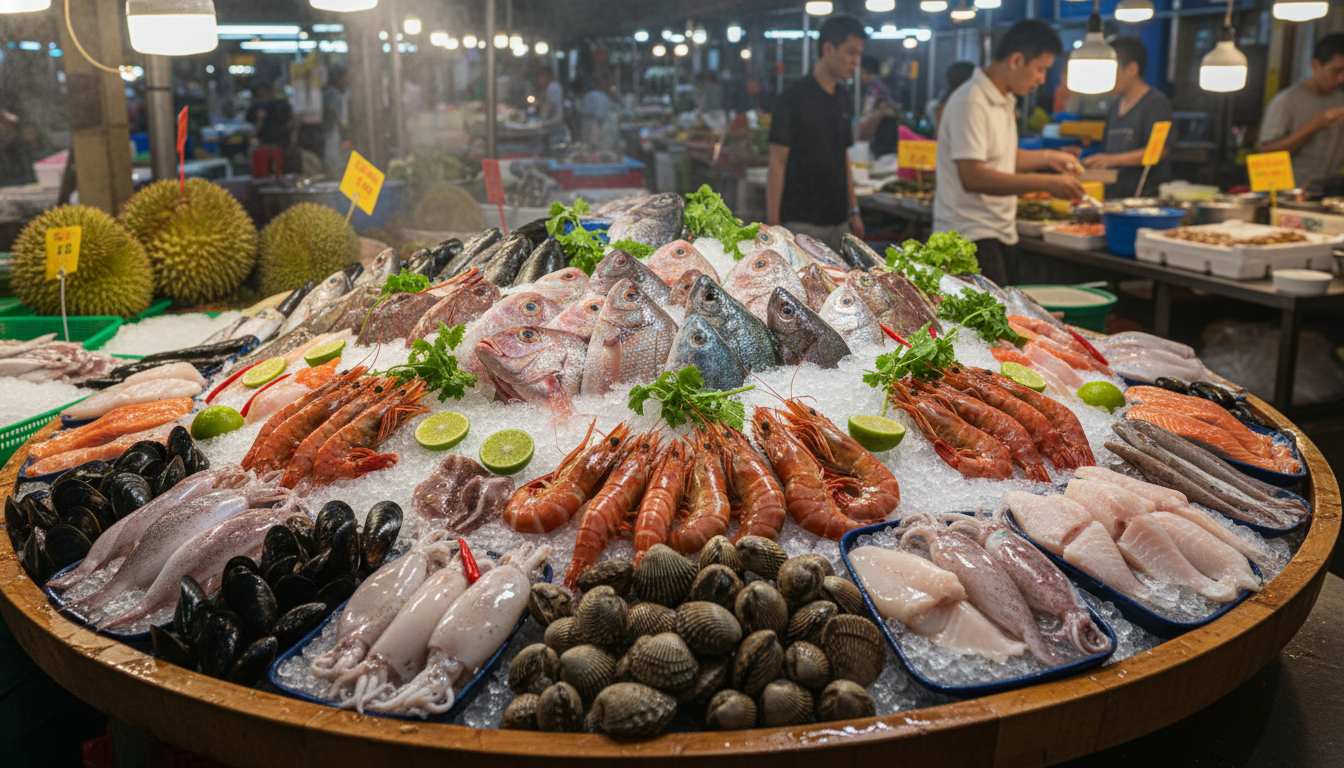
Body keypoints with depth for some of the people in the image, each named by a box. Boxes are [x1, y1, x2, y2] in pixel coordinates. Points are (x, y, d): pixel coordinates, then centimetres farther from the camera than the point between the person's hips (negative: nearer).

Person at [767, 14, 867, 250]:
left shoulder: (844, 100, 12)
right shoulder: (794, 98, -9)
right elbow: (777, 164, -11)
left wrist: (853, 211, 16)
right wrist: (772, 224, -15)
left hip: (838, 221, 7)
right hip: (801, 223, -7)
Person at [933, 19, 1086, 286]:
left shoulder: (1004, 101, 15)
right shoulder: (970, 102, -15)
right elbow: (972, 177, -24)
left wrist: (1046, 157, 12)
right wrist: (1045, 183, -24)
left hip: (1000, 233, 9)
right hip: (970, 235, -9)